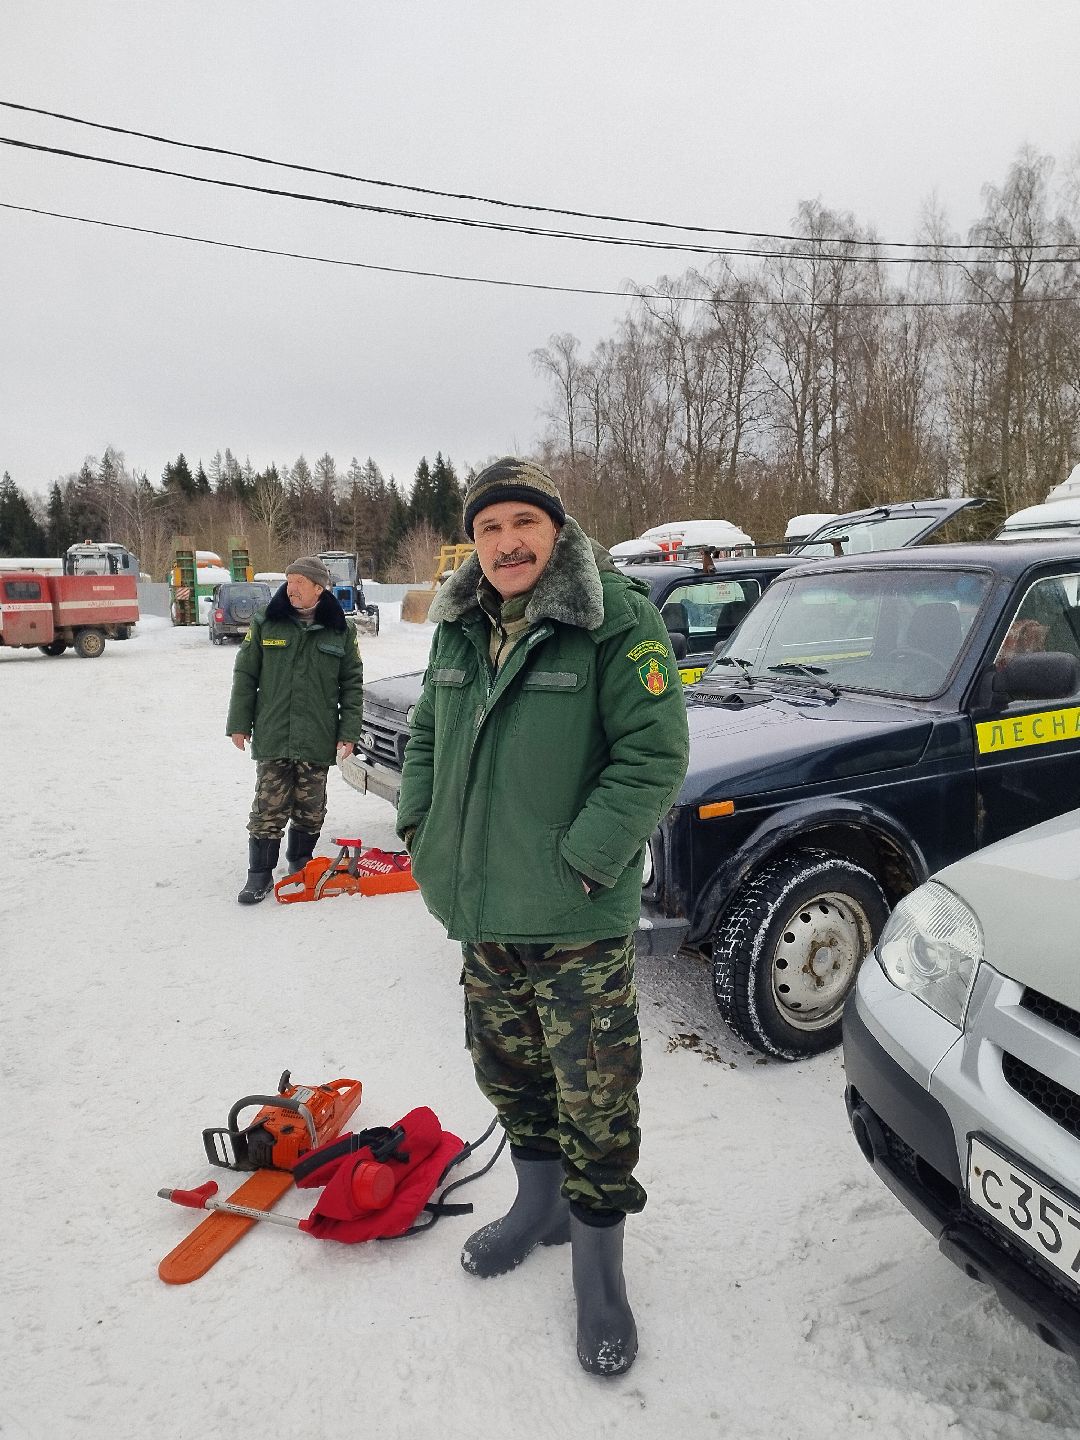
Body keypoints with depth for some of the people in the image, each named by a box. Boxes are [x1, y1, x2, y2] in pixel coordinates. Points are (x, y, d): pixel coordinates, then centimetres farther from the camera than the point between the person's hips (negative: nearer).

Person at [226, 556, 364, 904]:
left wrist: (349, 731, 1)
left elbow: (352, 683, 6)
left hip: (317, 741, 1)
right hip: (272, 737, -1)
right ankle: (260, 873, 12)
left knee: (311, 809, 10)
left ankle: (300, 863, 30)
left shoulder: (340, 631, 2)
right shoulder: (266, 623, 1)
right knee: (269, 808, 1)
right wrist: (239, 723, 3)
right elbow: (245, 675, 6)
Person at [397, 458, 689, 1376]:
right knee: (509, 1071, 22)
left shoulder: (618, 621, -13)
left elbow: (655, 753, -17)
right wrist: (421, 827, 7)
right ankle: (540, 1205, 45)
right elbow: (427, 734, 20)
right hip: (480, 912, 7)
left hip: (578, 921, -6)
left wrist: (582, 862, -20)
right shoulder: (461, 629, 8)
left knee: (594, 1095, 5)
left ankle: (598, 1261, 28)